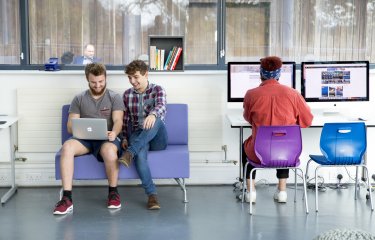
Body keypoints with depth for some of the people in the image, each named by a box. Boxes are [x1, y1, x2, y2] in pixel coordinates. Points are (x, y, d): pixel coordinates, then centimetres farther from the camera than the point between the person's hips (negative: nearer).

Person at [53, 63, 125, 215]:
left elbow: (118, 121, -4)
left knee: (109, 149, -39)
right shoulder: (79, 99, 13)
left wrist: (114, 133, -28)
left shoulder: (114, 97, 8)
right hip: (84, 139, 2)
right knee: (67, 147, -32)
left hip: (106, 139, -2)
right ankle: (66, 198, -33)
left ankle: (113, 192, -15)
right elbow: (70, 125, 8)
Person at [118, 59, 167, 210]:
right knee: (140, 153, -37)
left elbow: (161, 106, -21)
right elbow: (125, 119, 18)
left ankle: (130, 152, -42)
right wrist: (125, 138, 2)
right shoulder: (127, 95, 13)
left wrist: (152, 114, -44)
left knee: (156, 120, -37)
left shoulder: (157, 90, 1)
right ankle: (152, 195, -38)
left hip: (157, 139, -1)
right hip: (137, 136, 2)